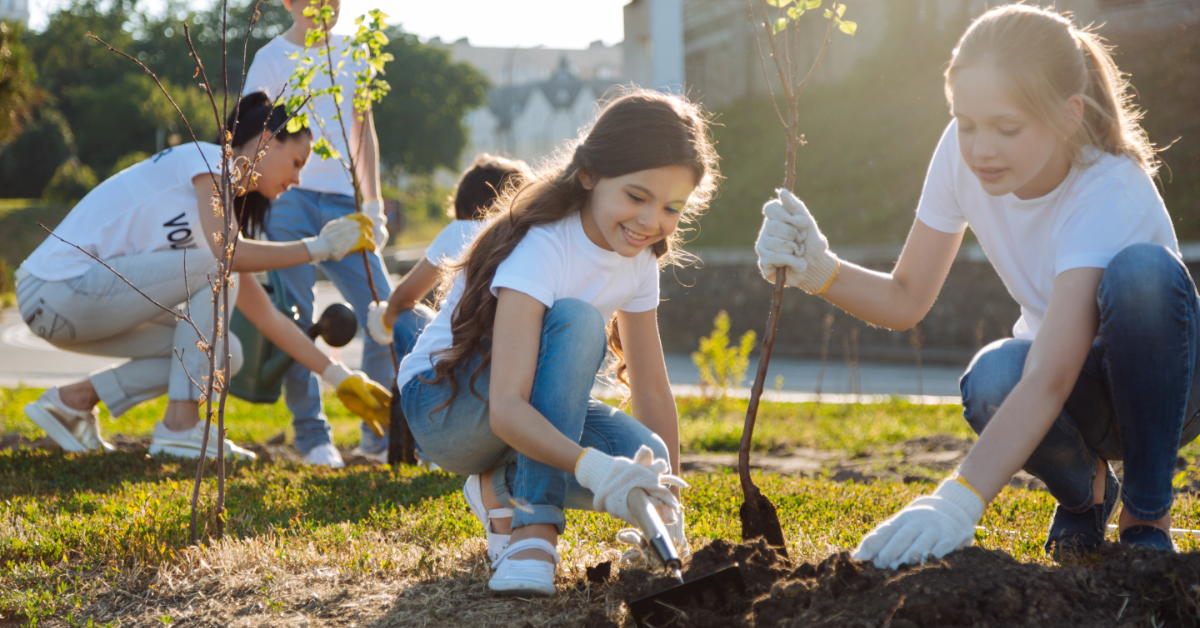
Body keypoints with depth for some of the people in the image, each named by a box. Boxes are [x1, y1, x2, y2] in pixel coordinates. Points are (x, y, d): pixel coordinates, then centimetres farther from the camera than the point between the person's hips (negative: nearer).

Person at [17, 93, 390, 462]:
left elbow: (268, 317, 17)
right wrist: (319, 247, -15)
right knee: (217, 270, -16)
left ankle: (74, 400, 10)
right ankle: (180, 426, -12)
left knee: (224, 354, 4)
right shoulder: (207, 158, -7)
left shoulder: (226, 209, 18)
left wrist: (340, 378, 13)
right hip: (57, 289, -9)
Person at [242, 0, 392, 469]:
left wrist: (373, 204, 15)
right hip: (290, 200, -4)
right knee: (296, 320, -7)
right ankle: (311, 433, 6)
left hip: (342, 202, 4)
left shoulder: (352, 53, 15)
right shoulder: (272, 59, 0)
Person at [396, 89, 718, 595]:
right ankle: (534, 525, -29)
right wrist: (593, 467, -56)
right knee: (575, 321, -34)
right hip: (442, 403, -7)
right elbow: (507, 409, -40)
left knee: (645, 466, -23)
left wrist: (670, 510, -6)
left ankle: (503, 486, 5)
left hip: (531, 413, 7)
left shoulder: (638, 260, -6)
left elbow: (651, 390, 0)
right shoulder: (540, 248, -29)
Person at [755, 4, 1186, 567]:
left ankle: (1147, 514, -16)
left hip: (1161, 386, -3)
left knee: (1143, 269, -37)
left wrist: (957, 501, -55)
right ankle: (1085, 488, 3)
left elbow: (1048, 381, -44)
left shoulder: (1109, 197, -32)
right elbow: (907, 300, -8)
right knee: (992, 383, -34)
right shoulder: (963, 153, -15)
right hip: (1083, 398, 3)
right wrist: (819, 270, -28)